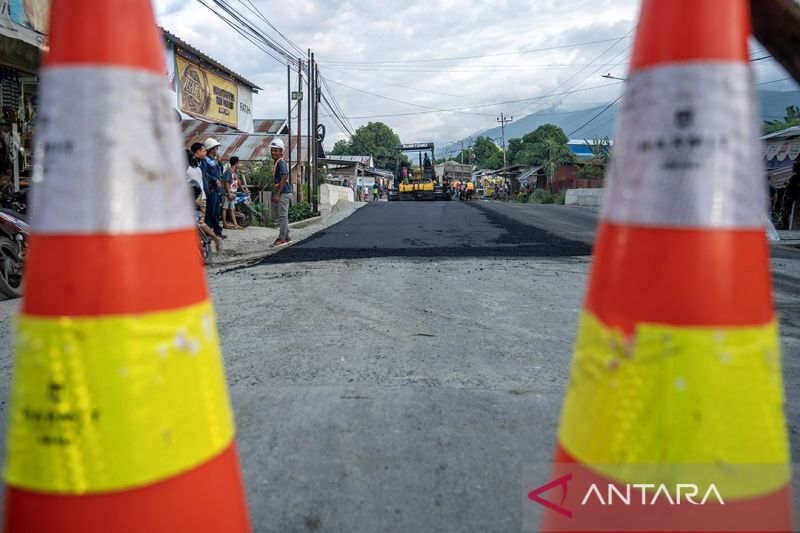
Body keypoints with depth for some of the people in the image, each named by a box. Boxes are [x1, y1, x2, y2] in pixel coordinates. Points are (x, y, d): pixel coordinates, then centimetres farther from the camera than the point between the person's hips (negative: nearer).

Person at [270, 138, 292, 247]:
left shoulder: (281, 163, -13)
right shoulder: (277, 163, 17)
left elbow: (283, 179, -21)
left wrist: (277, 194, -21)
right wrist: (275, 194, 22)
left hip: (283, 193, -10)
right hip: (283, 193, 10)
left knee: (283, 216, -6)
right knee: (283, 216, 14)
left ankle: (282, 238, -3)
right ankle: (286, 237, 21)